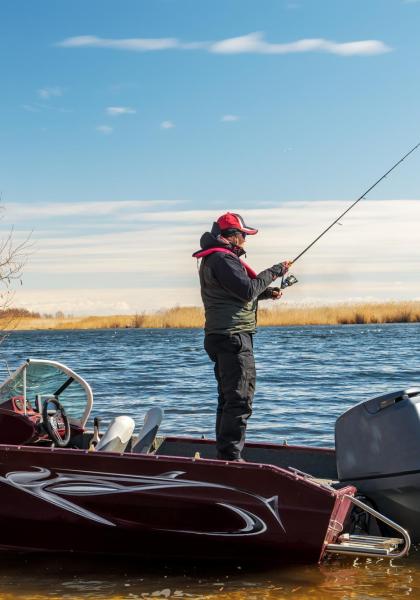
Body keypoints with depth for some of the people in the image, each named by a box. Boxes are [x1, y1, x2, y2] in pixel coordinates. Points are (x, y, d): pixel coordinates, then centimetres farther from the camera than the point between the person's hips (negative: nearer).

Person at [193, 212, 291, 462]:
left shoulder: (215, 258, 21)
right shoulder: (222, 258, -13)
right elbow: (247, 290, -20)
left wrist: (266, 292, 12)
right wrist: (274, 272, -9)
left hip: (224, 337, 11)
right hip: (233, 336, -11)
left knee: (229, 398, 16)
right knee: (240, 399, -12)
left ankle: (224, 455, 21)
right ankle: (231, 456, -13)